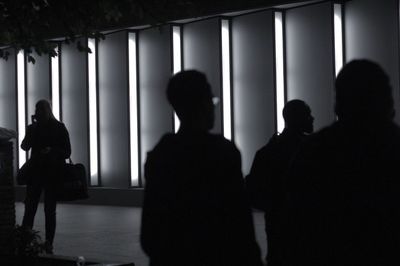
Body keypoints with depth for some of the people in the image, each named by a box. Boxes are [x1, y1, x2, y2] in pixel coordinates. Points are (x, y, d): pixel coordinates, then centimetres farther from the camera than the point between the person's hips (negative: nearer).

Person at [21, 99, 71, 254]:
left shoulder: (59, 128, 1)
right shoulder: (34, 127, 9)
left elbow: (67, 152, -1)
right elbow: (25, 147, -3)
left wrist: (52, 151, -18)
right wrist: (31, 129, -14)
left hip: (53, 174, -2)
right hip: (36, 172, 2)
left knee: (50, 210, 0)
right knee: (29, 208, -6)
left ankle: (48, 244, 2)